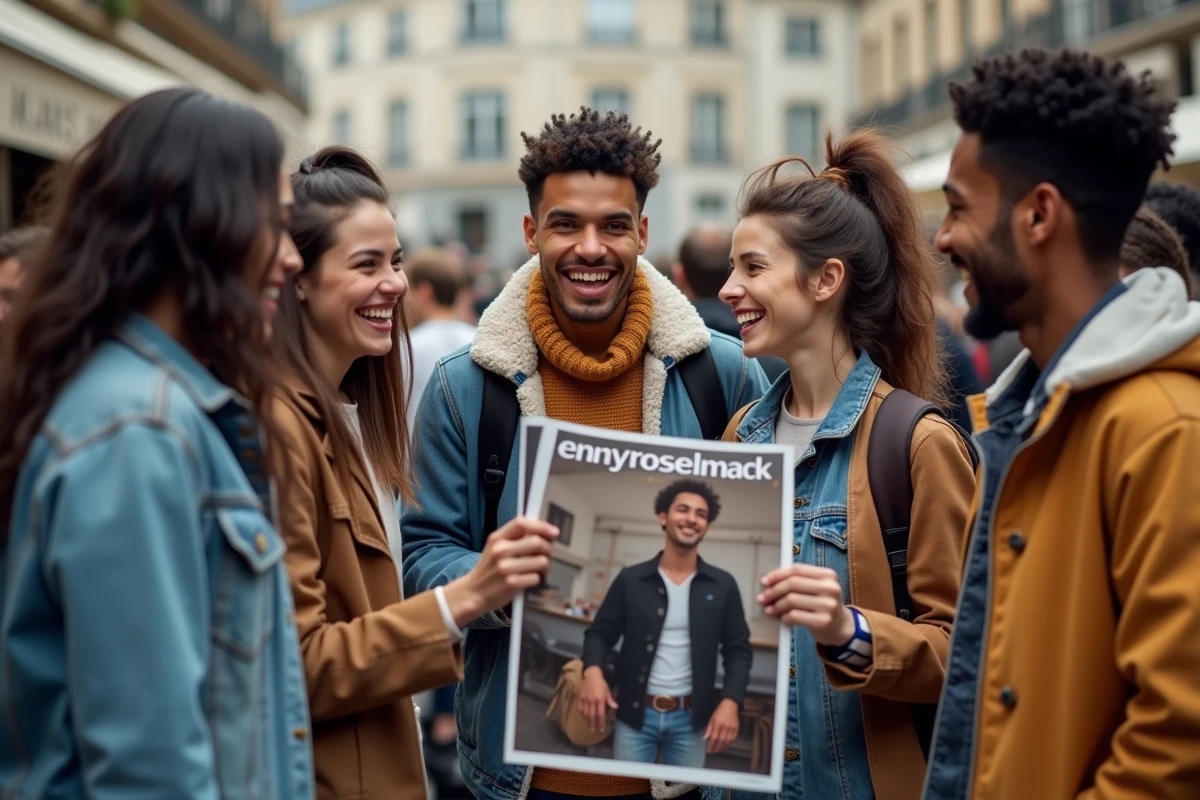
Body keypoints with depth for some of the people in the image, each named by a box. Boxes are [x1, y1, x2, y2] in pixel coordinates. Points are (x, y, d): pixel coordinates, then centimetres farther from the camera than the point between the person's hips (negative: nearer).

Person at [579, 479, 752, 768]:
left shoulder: (723, 585, 2)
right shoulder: (630, 579, 1)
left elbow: (738, 649, 4)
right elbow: (600, 632, 5)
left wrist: (730, 701, -12)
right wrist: (593, 670, -17)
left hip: (691, 718, 1)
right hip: (635, 714, 0)